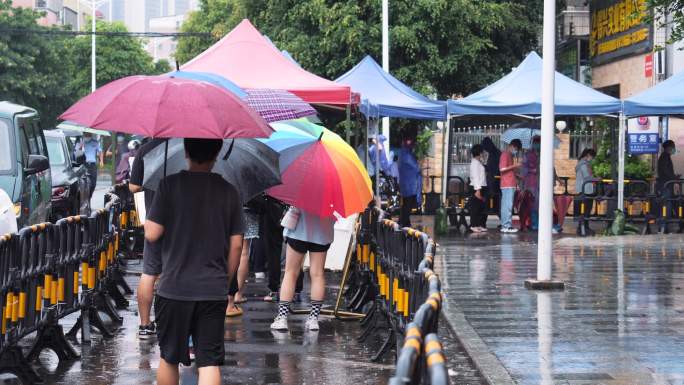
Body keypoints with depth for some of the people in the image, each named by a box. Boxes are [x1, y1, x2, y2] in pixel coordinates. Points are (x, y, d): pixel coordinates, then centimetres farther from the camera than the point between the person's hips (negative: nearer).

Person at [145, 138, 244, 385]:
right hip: (214, 291, 1)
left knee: (169, 358, 15)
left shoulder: (170, 185, -6)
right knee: (209, 361, 1)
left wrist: (147, 220, 13)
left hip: (175, 288, -1)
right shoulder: (229, 191, 2)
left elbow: (152, 234, -9)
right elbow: (236, 246, 4)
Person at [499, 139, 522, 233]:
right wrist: (514, 166, -15)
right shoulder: (505, 154, -8)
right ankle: (507, 226, -12)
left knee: (506, 205, 9)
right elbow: (502, 169, -18)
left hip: (511, 185, 10)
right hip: (508, 185, -10)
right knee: (508, 205, -11)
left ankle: (505, 226, 10)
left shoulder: (510, 155, 21)